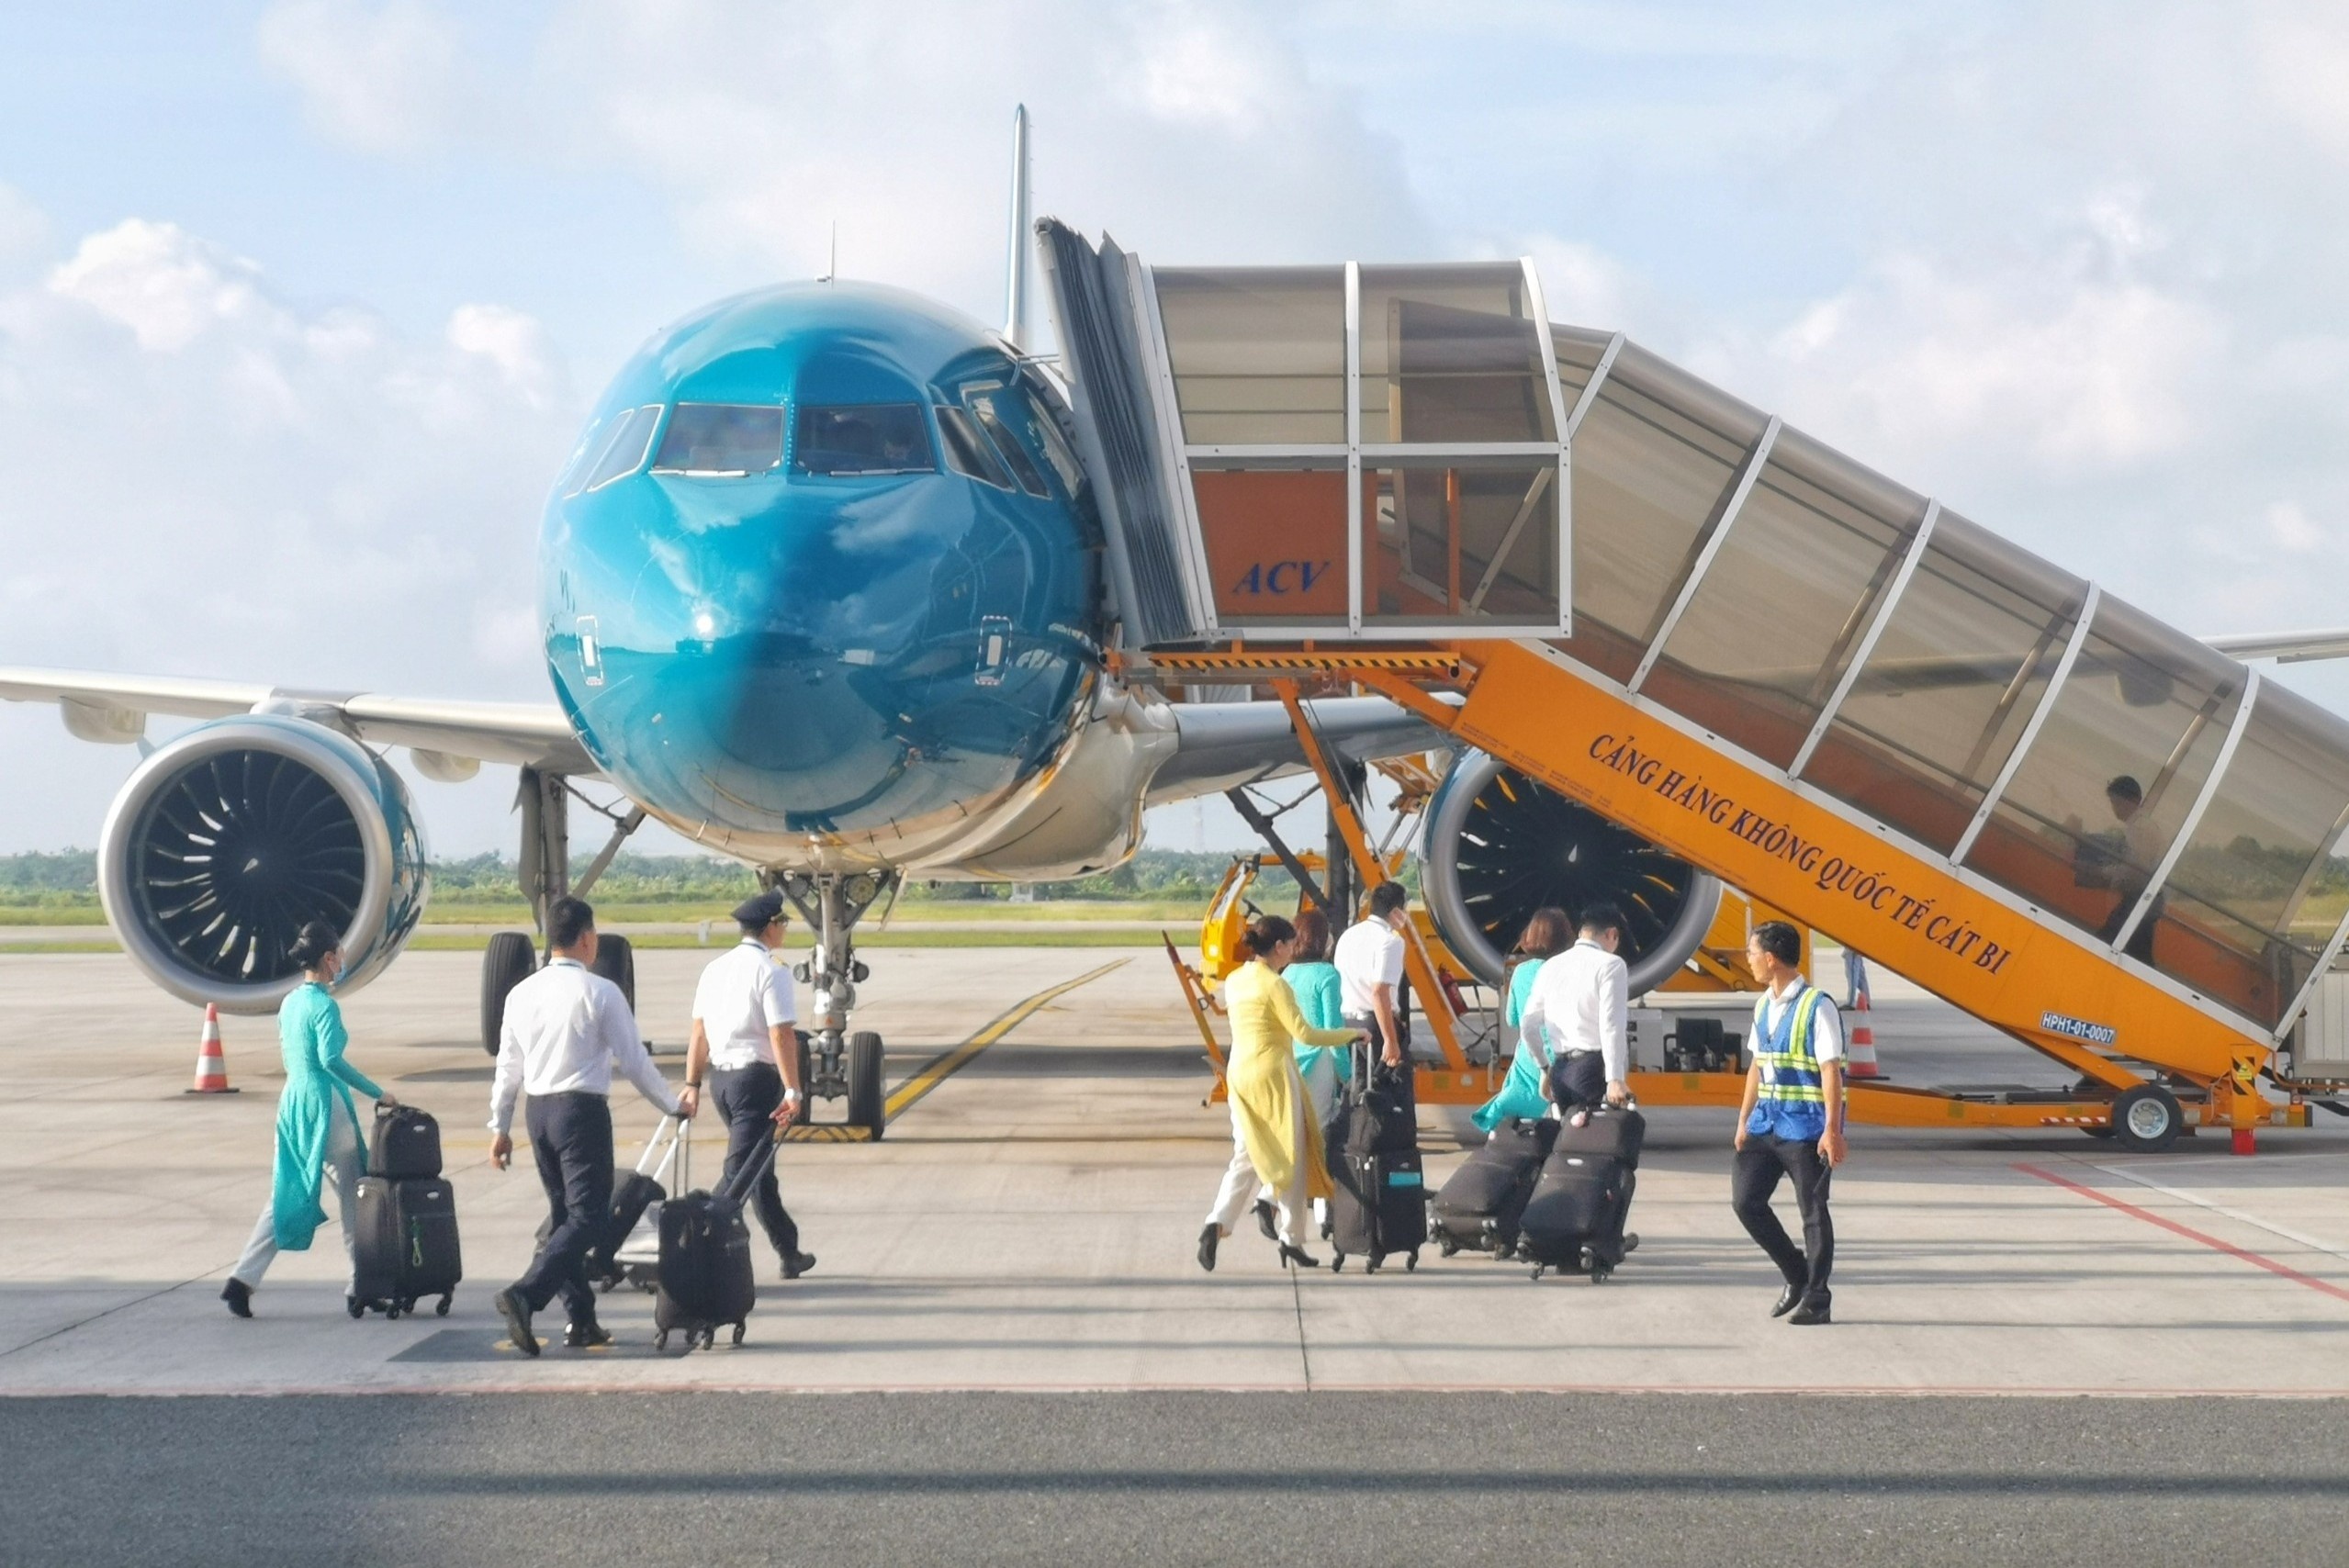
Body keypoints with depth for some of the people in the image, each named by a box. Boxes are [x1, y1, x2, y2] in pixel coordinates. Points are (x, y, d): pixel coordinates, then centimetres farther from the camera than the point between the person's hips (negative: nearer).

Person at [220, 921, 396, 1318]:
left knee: (287, 1194, 9)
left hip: (292, 1099, 8)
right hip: (324, 1102, -8)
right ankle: (363, 1282, 11)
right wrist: (376, 1092, -21)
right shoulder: (324, 1006, -14)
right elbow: (331, 1059, -23)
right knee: (352, 1192, 5)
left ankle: (244, 1278, -1)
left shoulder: (290, 1002, 11)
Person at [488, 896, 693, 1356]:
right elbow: (634, 1060, -7)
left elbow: (508, 1067, 12)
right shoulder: (600, 992, -9)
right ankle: (525, 1293, -25)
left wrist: (500, 1127, 21)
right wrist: (674, 1106, 6)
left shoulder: (521, 994, 7)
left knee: (564, 1215, 15)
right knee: (588, 1216, -7)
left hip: (539, 1111, 7)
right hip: (582, 1111, -7)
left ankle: (581, 1320, 16)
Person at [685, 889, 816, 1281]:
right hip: (756, 1076, -8)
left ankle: (790, 1253, 26)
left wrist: (692, 1084, 13)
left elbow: (699, 1032, 10)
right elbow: (781, 1035, -16)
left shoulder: (714, 969, 10)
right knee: (741, 1170, -5)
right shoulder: (770, 971, -12)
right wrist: (793, 1091, -14)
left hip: (720, 1076, 8)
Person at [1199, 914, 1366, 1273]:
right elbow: (1305, 1034, -17)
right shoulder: (1274, 985, -14)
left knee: (1245, 1155, 10)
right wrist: (1351, 1034, -6)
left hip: (1239, 1072, 7)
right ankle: (1290, 1238, 9)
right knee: (1290, 1157, 6)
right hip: (1272, 1073, -7)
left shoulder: (1234, 982, 8)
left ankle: (1217, 1222, -9)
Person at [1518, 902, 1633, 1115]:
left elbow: (1528, 1025, 15)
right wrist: (1616, 1078, -19)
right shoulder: (1610, 964, -5)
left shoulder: (1551, 966, 14)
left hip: (1560, 1070, 7)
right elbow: (1611, 1025, -15)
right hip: (1594, 1067, -7)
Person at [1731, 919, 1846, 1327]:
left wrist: (1832, 1130, -19)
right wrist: (1744, 1120, 16)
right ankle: (1797, 1275, 20)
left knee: (1813, 1210, 1)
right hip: (1767, 1120, 8)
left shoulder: (1816, 1007, -13)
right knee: (1746, 1200, 4)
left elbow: (1831, 1071, -15)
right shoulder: (1764, 1006, 11)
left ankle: (1816, 1299, 10)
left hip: (1806, 1125, -8)